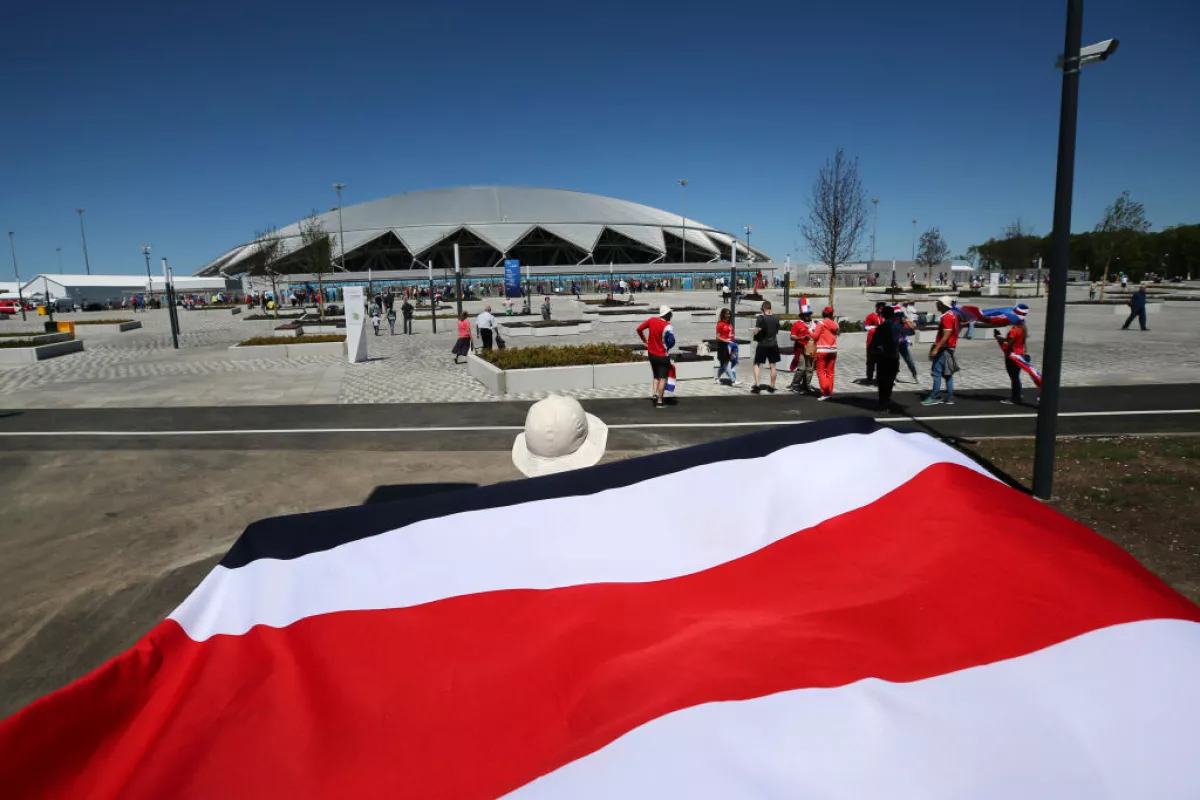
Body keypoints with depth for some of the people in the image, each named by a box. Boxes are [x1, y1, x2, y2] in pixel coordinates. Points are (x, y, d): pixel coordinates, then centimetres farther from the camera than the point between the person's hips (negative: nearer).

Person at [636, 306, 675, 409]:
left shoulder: (652, 320, -3)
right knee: (663, 378, 2)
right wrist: (667, 348, -5)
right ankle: (659, 401, 1)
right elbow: (672, 341, -25)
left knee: (656, 376, 20)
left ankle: (655, 393, 0)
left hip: (651, 354, 6)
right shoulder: (667, 326, -19)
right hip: (662, 356, -5)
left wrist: (644, 341, 12)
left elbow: (639, 329, 4)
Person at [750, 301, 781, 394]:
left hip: (763, 345, -4)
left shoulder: (761, 318, -13)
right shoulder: (776, 318, 3)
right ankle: (772, 387, 14)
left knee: (757, 365, 5)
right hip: (773, 344, 4)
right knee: (773, 366, 10)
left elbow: (756, 332, -15)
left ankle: (757, 385, -5)